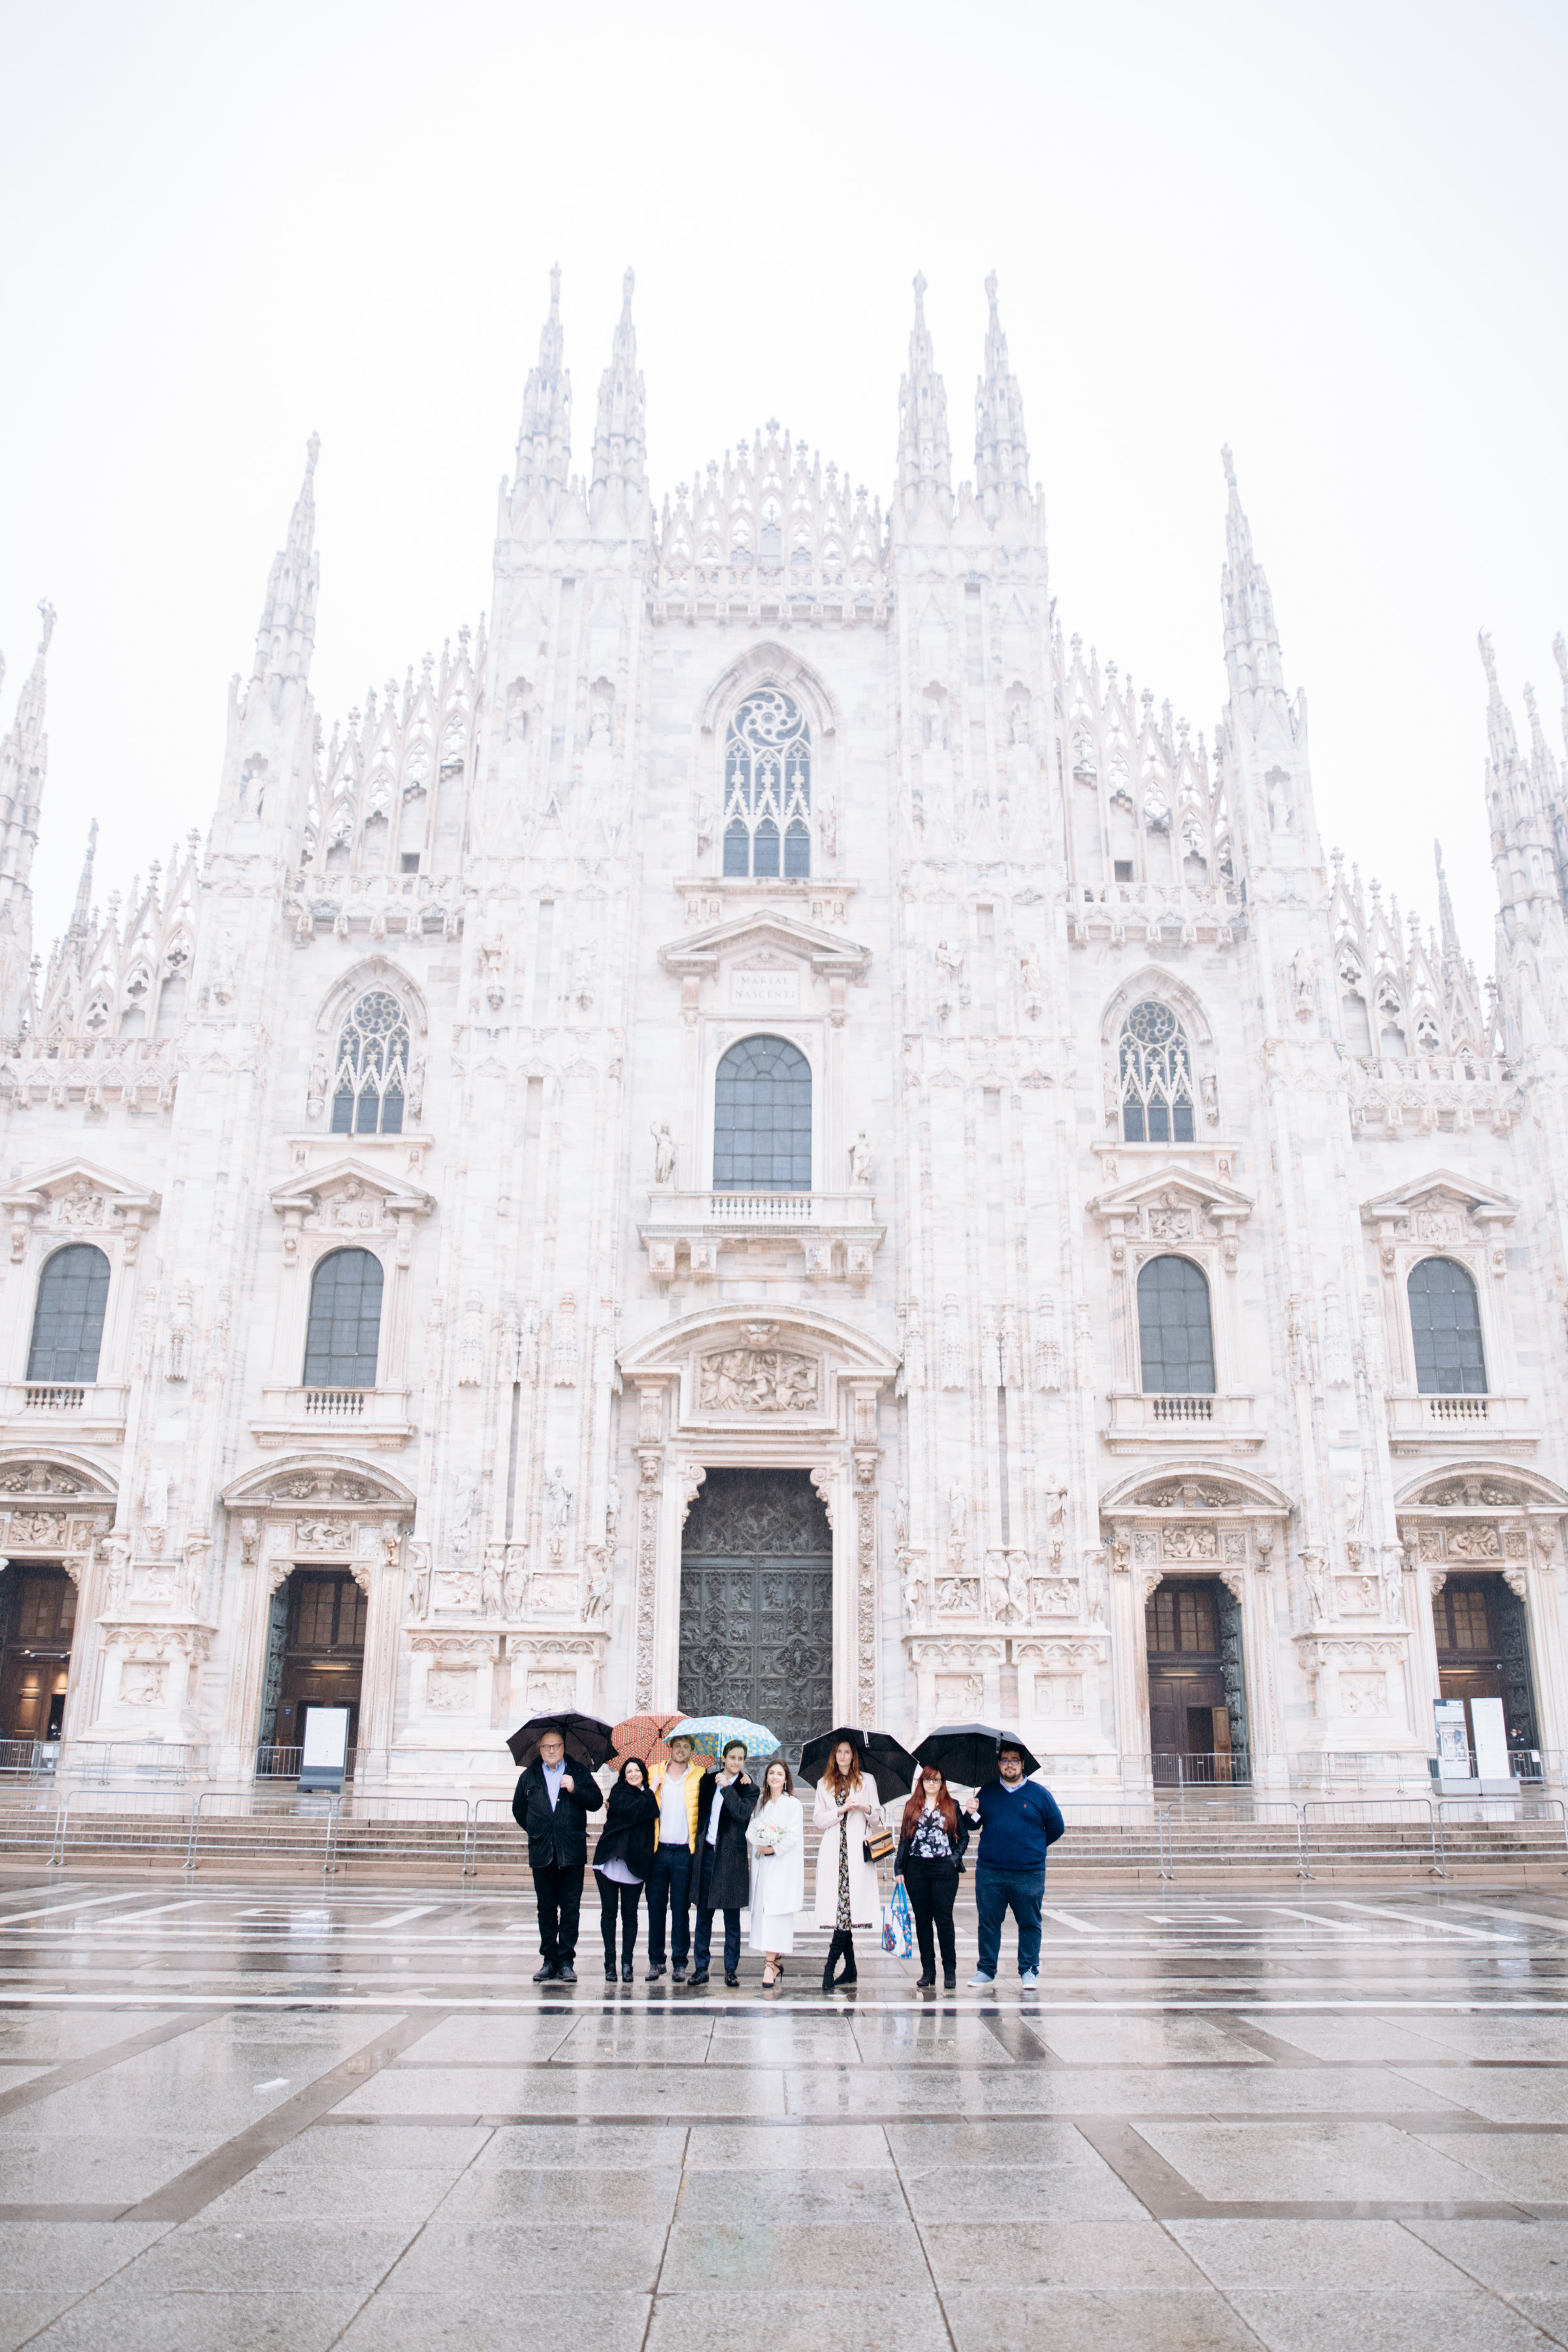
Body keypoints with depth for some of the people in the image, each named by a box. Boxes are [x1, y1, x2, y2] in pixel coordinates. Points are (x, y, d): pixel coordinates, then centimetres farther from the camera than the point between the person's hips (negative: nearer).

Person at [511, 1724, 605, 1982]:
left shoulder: (579, 1772, 6)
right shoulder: (529, 1777, 12)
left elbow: (596, 1802, 0)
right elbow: (518, 1809, 21)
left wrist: (575, 1789, -14)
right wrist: (535, 1830, 11)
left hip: (572, 1852, -2)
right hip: (542, 1852, 2)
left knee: (570, 1908, -1)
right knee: (546, 1908, 6)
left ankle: (566, 1961, 5)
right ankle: (549, 1960, 14)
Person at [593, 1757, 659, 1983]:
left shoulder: (648, 1797, 12)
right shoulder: (619, 1792, 1)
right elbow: (634, 1811, -14)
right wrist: (651, 1792, -7)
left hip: (635, 1863, 2)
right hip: (610, 1860, -2)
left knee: (629, 1915, 2)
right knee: (609, 1912, 2)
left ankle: (627, 1964, 9)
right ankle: (610, 1963, 10)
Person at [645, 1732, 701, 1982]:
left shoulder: (699, 1776, 6)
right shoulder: (654, 1774, 9)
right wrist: (653, 1788, -7)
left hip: (684, 1852, -1)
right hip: (658, 1851, 1)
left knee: (681, 1909, 2)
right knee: (655, 1906, 4)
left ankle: (679, 1963, 11)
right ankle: (656, 1960, 15)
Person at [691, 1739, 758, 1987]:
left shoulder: (748, 1788, -2)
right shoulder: (709, 1780, 8)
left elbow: (743, 1813, -18)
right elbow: (700, 1809, 16)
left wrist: (726, 1787, -16)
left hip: (731, 1857, -3)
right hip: (706, 1854, 3)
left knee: (732, 1917, 3)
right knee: (703, 1915, 6)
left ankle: (731, 1969, 12)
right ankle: (701, 1967, 14)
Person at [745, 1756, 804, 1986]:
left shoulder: (793, 1804, -1)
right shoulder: (760, 1802, 15)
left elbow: (794, 1835, -9)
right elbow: (750, 1829, 14)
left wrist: (773, 1848, -17)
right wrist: (758, 1844, -5)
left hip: (782, 1866, -5)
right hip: (761, 1864, 5)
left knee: (775, 1912, -11)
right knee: (762, 1911, 4)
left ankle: (770, 1963, -12)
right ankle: (776, 1960, 14)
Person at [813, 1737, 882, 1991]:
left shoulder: (866, 1782, 13)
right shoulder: (824, 1784, 16)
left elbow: (877, 1819, 14)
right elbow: (817, 1820, 8)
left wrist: (867, 1808, -7)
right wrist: (841, 1810, -5)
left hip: (857, 1853, -1)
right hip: (833, 1853, 1)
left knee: (847, 1907, -14)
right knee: (842, 1911, -2)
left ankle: (830, 1968, -14)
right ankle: (850, 1969, 9)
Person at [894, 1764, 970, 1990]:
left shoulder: (952, 1806, 7)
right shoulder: (912, 1806, 11)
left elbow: (964, 1836, 10)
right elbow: (904, 1838, 9)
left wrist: (956, 1858, -3)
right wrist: (899, 1868, 3)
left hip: (944, 1869, -2)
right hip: (916, 1868, 2)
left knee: (944, 1919, -3)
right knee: (922, 1920, 5)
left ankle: (950, 1970, 5)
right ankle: (928, 1969, 12)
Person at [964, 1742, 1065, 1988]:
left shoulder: (1039, 1794, 3)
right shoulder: (987, 1792, 8)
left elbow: (1056, 1827, 10)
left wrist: (1034, 1848, 10)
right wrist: (972, 1813, -9)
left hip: (1029, 1874, -1)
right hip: (989, 1873, 1)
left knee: (1030, 1924, 5)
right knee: (988, 1923, 6)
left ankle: (1029, 1970, 18)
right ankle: (986, 1970, 17)